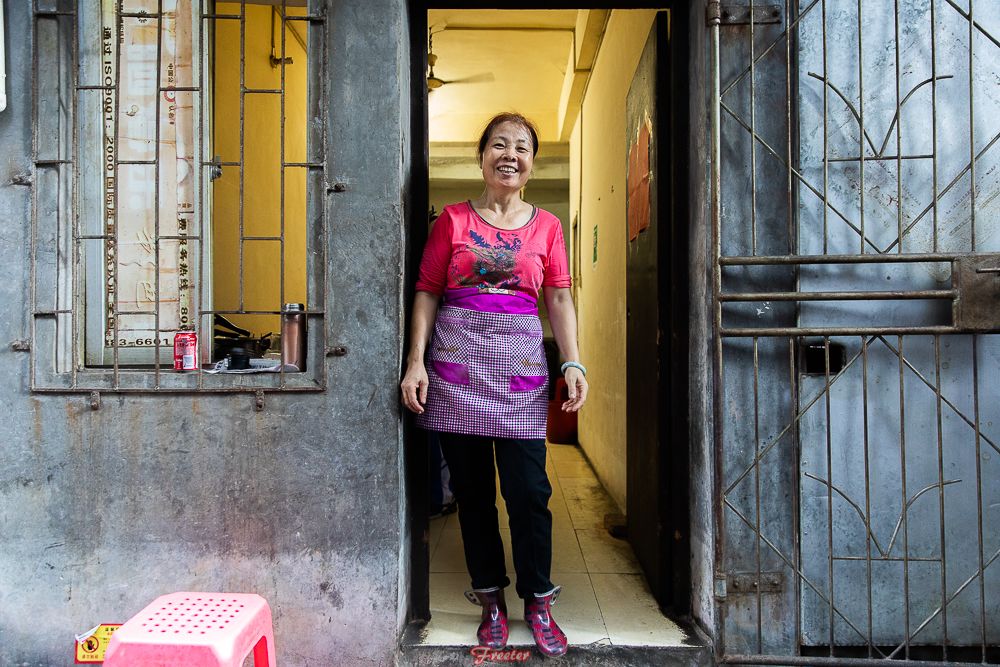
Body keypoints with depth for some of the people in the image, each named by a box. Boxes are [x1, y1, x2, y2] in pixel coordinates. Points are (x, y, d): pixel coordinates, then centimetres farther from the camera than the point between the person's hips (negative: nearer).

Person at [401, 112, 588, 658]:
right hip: (456, 362, 0)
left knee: (528, 490, -2)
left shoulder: (546, 225, 11)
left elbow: (559, 298, 8)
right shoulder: (453, 219, 8)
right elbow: (427, 291, 5)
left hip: (520, 366, 0)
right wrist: (416, 360, -5)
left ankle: (538, 602, 18)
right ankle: (490, 598, 24)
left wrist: (573, 363, -4)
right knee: (472, 487, 7)